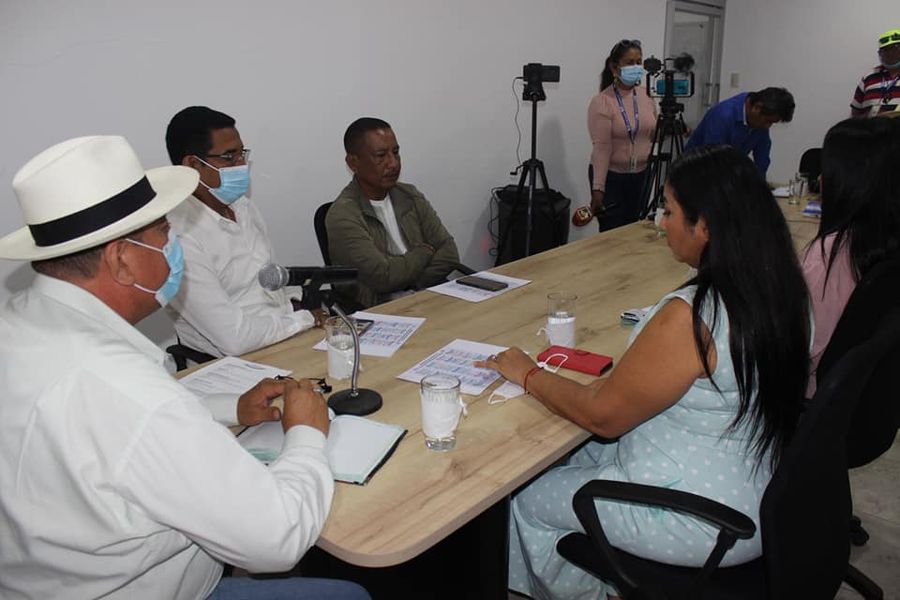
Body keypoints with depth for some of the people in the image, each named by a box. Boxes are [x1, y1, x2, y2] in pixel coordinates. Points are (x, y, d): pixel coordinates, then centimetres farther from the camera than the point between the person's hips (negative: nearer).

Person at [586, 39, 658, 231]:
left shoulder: (646, 96, 5)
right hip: (611, 177, -5)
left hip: (641, 175, 6)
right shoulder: (601, 102, -13)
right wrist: (598, 188, -22)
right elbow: (601, 148, -19)